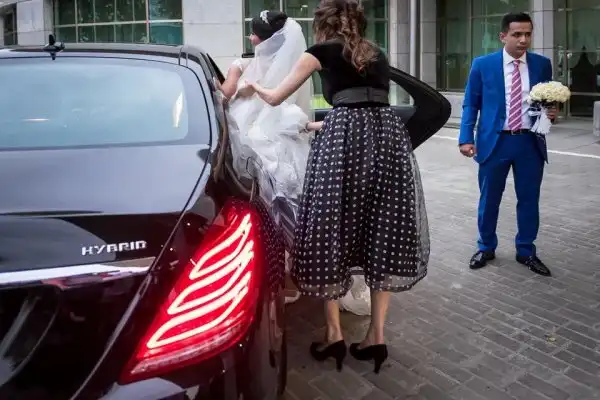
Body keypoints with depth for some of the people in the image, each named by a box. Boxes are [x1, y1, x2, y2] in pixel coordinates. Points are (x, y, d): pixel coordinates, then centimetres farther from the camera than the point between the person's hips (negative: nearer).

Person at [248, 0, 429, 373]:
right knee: (383, 232, 9)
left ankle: (335, 334, 12)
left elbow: (275, 97, 21)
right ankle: (377, 335, 14)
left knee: (331, 230, 7)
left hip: (344, 137, -4)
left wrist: (255, 86, 44)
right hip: (388, 135, 5)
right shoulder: (377, 54, 27)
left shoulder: (323, 51, 13)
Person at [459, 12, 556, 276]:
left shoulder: (542, 64, 5)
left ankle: (526, 252, 25)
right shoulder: (483, 65, -1)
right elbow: (471, 105, 1)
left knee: (529, 199, 9)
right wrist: (466, 138, -9)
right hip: (494, 141, -2)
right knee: (489, 199, 9)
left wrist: (551, 112, -9)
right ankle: (486, 248, 28)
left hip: (530, 142, 2)